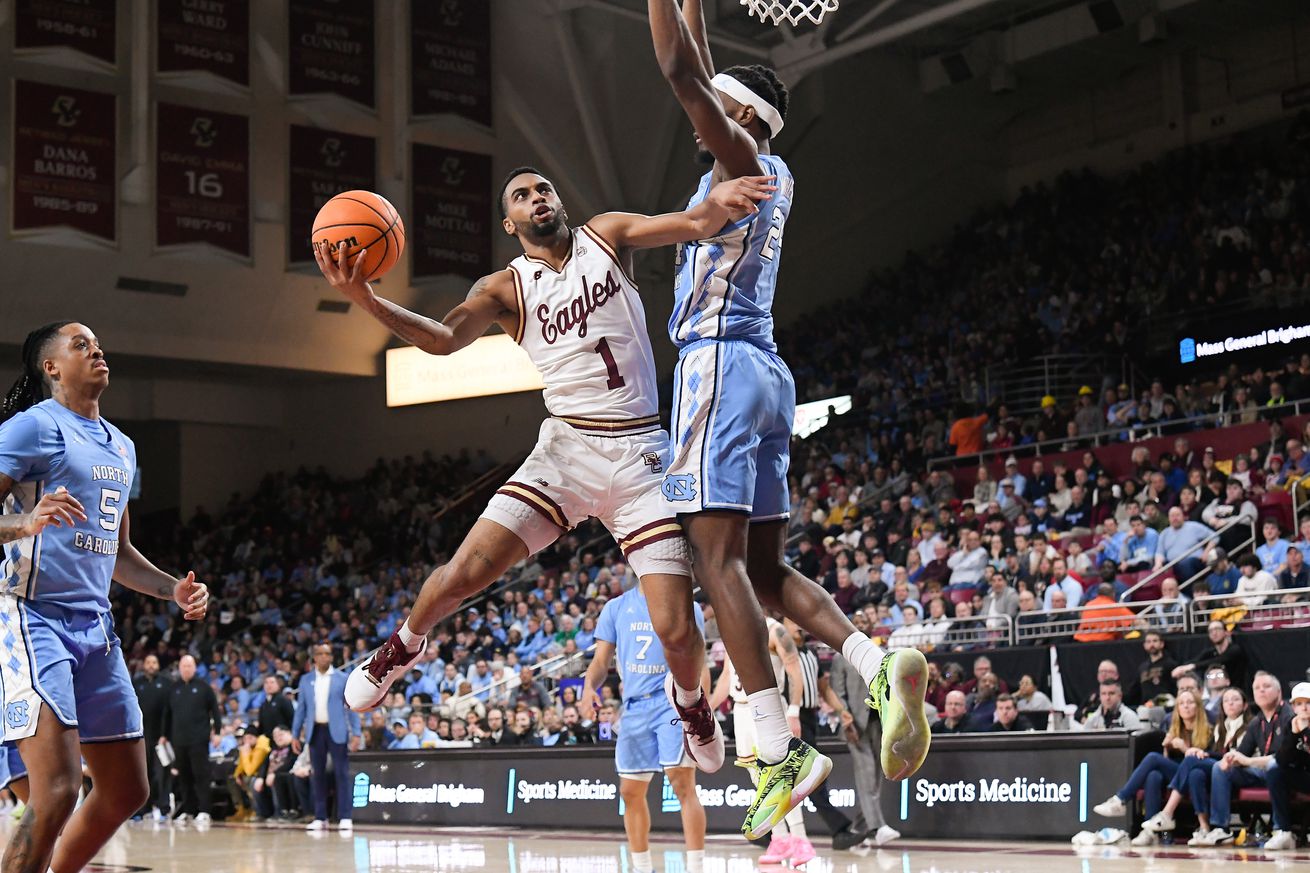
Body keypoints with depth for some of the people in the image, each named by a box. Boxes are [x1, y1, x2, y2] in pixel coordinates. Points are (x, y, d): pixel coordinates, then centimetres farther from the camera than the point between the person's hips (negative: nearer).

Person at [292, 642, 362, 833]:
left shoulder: (343, 679, 2)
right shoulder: (306, 680, 9)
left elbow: (352, 707, 0)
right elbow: (301, 709, 12)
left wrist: (356, 733, -8)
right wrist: (295, 734, 7)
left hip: (336, 731, -3)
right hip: (315, 731, 3)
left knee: (342, 774, -6)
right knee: (317, 775, 5)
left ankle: (344, 818, -5)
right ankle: (320, 818, 11)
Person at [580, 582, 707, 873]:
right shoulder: (616, 608, 10)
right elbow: (601, 661, 10)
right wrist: (589, 686, -11)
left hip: (674, 702, -4)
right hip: (635, 705, 4)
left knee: (683, 783, -16)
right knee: (631, 792, 8)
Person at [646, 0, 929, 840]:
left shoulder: (744, 160, -3)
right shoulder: (774, 177, 21)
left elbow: (681, 69, -11)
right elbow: (700, 71, 32)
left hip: (720, 363, -9)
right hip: (767, 372, 9)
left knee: (720, 557, -14)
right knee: (765, 566, 9)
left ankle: (782, 751, -21)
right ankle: (881, 664, -12)